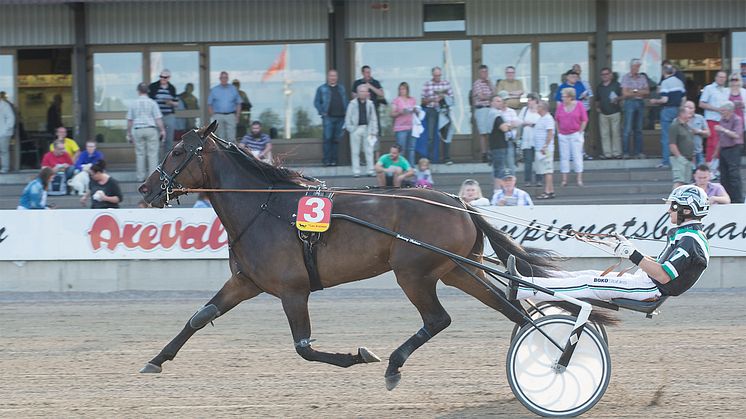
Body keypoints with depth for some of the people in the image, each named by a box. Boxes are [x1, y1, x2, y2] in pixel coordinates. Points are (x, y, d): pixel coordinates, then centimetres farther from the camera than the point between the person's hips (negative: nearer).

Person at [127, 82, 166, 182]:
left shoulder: (133, 104, 5)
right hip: (151, 129, -2)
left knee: (140, 154, 7)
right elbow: (158, 118, -4)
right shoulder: (152, 103, -2)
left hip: (137, 130, 2)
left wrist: (129, 134, 15)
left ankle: (140, 177, 8)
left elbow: (129, 120, 8)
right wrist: (162, 130, 2)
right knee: (152, 154, 0)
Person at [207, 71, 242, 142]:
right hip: (218, 116, 0)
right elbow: (209, 104, 8)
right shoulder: (214, 90, 8)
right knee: (220, 137, 1)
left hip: (230, 115, 0)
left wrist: (237, 116, 2)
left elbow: (238, 103, 12)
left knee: (231, 137, -8)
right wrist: (212, 117, -2)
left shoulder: (233, 89, 10)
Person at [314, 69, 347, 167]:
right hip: (328, 117, -4)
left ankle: (334, 160, 10)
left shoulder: (341, 88, 17)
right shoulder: (322, 89, 5)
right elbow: (316, 102, 3)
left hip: (340, 118, 4)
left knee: (336, 140, 5)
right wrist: (322, 113, -8)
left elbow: (346, 101, 18)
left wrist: (345, 112, 3)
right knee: (328, 138, -9)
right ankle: (327, 160, -8)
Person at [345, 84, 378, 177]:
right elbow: (348, 117, 1)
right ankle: (356, 171, 6)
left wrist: (373, 131, 2)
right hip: (356, 129, -2)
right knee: (355, 151, 2)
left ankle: (371, 170, 8)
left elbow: (373, 119, 9)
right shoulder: (353, 103, -1)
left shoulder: (369, 104, 6)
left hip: (367, 129, 2)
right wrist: (350, 128, -8)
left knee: (369, 151, 3)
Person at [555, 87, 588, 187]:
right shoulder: (560, 106, 5)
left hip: (575, 134, -3)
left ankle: (579, 179, 1)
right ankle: (564, 179, 5)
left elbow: (584, 120, 0)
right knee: (564, 157, 2)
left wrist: (580, 132, -4)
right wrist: (558, 132, 5)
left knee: (577, 156, -3)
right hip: (563, 135, 3)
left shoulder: (579, 105, -2)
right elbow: (557, 120, 12)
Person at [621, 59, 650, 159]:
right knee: (628, 129, -8)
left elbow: (647, 92, 6)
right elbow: (625, 93, -6)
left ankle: (638, 151, 7)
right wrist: (640, 92, -4)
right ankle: (626, 152, -7)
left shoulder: (642, 78, 13)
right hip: (630, 103, -4)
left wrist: (634, 91, -8)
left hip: (640, 103, 4)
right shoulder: (625, 77, 2)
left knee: (638, 129, 5)